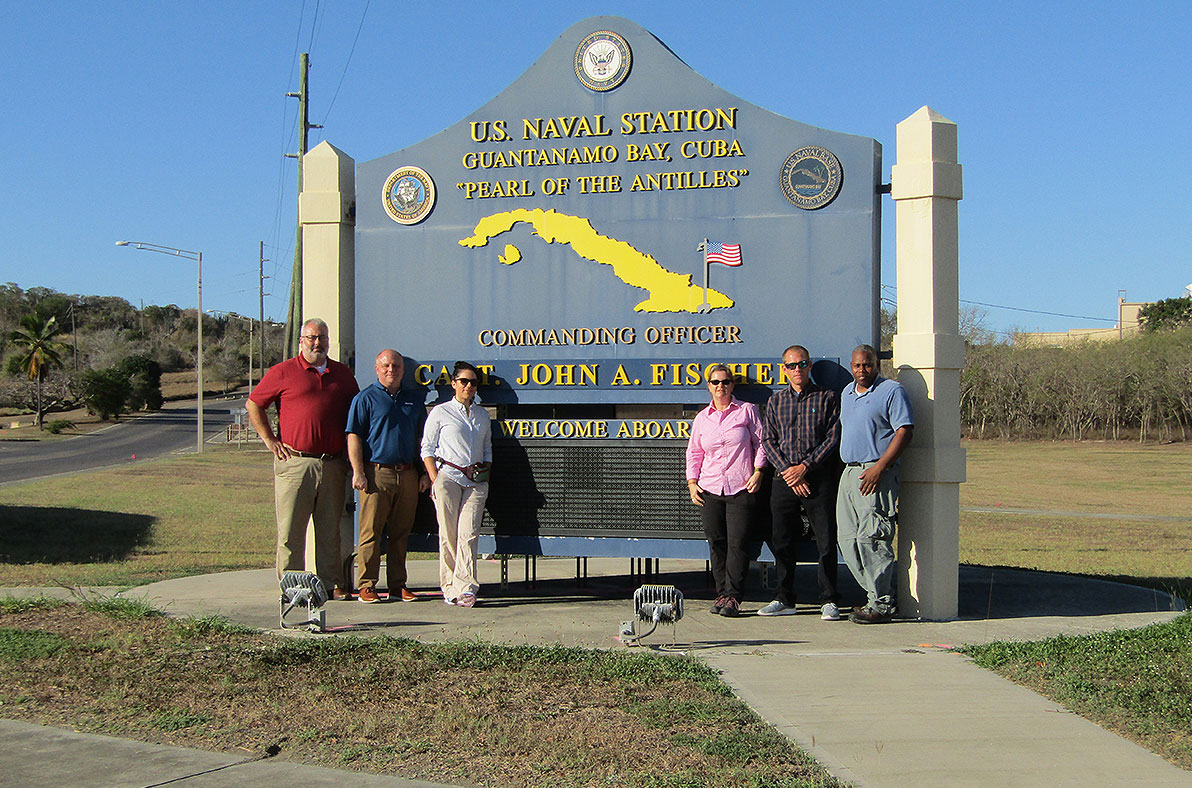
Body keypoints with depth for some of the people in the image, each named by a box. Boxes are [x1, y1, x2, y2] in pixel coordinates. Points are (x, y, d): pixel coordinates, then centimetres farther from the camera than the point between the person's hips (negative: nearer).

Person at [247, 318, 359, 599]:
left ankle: (333, 583, 11)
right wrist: (270, 440, 1)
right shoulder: (283, 372, 3)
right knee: (291, 529, -1)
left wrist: (349, 447, 15)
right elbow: (253, 405, 7)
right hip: (294, 462, -3)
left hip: (333, 465, 3)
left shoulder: (343, 374, 15)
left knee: (330, 529, 6)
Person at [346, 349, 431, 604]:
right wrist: (358, 472, -11)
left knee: (401, 533, 7)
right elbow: (354, 437, -2)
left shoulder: (414, 401, 17)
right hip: (376, 474, -4)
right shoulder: (366, 398, 3)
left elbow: (422, 439, 21)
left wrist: (425, 473, 14)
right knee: (371, 532, -4)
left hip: (408, 475, 4)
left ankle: (398, 585, 14)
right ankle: (366, 586, 0)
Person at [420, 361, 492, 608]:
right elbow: (427, 449, 5)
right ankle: (450, 588, 0)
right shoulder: (440, 412, 7)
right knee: (448, 534, -6)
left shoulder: (483, 415, 19)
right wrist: (435, 480, -5)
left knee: (468, 533, -12)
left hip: (476, 481, 2)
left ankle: (465, 587, -18)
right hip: (448, 476, -2)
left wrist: (485, 476, 10)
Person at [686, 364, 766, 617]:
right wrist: (692, 483, 8)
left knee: (737, 543, -8)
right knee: (716, 544, 2)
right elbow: (694, 453, 19)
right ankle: (721, 594, 11)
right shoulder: (702, 418, 14)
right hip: (710, 490, 3)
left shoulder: (747, 411, 6)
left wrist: (758, 472, -5)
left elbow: (761, 443, 6)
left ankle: (733, 597, -3)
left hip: (741, 489, -3)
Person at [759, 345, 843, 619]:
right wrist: (786, 470, -6)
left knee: (826, 542, -4)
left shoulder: (827, 398, 5)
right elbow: (768, 440, 9)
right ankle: (784, 600, 17)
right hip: (784, 480, 3)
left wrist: (805, 466, -10)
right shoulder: (775, 402, 14)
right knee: (782, 542, 6)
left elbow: (833, 437, -2)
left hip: (819, 477, -3)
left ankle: (829, 601, 4)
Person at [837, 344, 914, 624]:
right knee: (848, 538, 6)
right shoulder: (847, 393, 19)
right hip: (849, 473, 8)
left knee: (870, 538, -12)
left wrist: (879, 467, -19)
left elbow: (904, 432, -12)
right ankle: (878, 595, 15)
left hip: (876, 475, -8)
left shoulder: (892, 391, -6)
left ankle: (881, 605, -6)